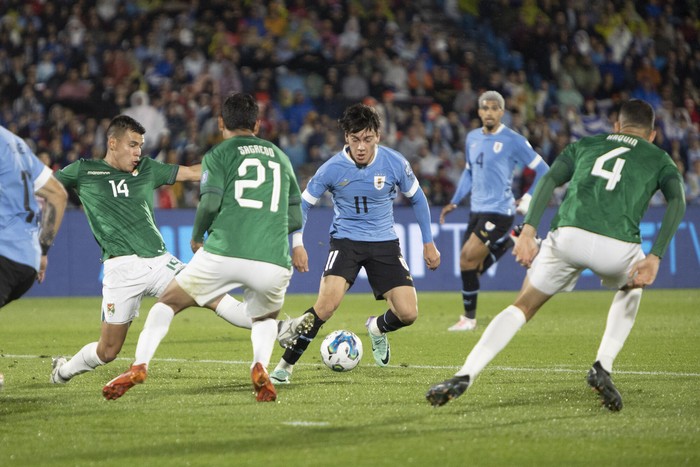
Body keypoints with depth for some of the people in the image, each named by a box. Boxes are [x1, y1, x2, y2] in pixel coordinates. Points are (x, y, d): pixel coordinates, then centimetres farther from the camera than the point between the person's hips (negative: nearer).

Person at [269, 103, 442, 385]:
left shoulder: (394, 163, -11)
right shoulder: (332, 169, -14)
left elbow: (417, 199, 7)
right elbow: (303, 204, 0)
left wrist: (428, 243, 8)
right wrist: (297, 245, -10)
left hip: (384, 242, 2)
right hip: (346, 240, -2)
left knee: (408, 314, -8)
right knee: (329, 301, -27)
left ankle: (377, 328, 30)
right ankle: (286, 364, -16)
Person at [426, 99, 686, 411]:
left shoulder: (585, 145, 31)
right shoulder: (660, 160, 27)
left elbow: (549, 179, 11)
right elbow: (677, 202, 6)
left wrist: (529, 229, 1)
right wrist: (654, 258, -2)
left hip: (568, 236, 1)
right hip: (618, 245, -1)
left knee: (523, 307, 17)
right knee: (631, 289, 35)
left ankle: (464, 377, 0)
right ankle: (603, 367, 18)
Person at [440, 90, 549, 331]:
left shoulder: (513, 140, -9)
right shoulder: (472, 138, 10)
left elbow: (543, 170, -3)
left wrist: (526, 201, -5)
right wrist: (454, 202, 18)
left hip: (498, 211, -7)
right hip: (477, 210, 7)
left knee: (467, 259, -12)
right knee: (471, 267, 2)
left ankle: (469, 318, -1)